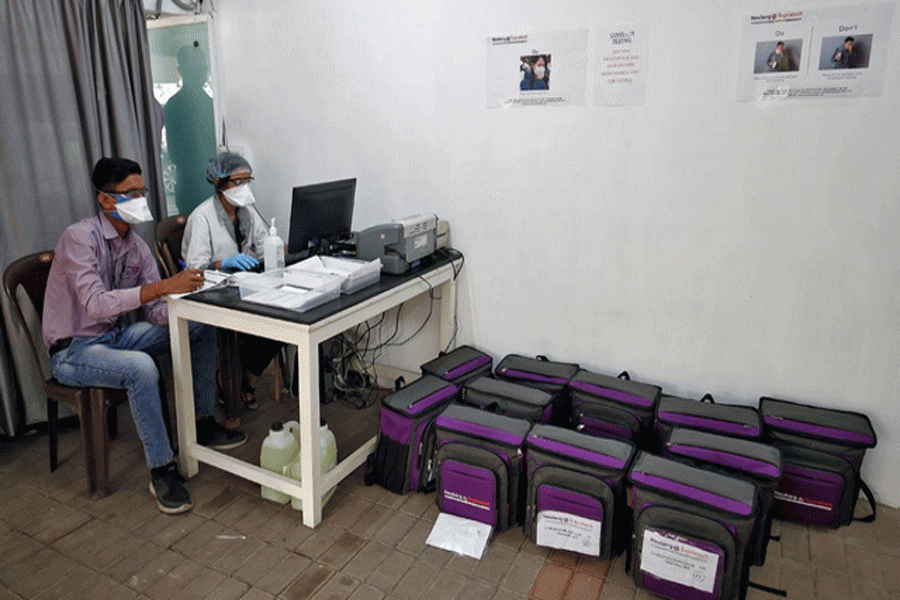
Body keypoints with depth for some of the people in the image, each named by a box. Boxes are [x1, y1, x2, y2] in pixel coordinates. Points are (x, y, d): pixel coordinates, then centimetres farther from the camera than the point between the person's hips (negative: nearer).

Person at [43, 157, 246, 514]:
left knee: (200, 331, -2)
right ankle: (162, 471, -21)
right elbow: (95, 303, -35)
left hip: (117, 335, 8)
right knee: (141, 367, -36)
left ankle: (204, 425, 7)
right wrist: (164, 286, -42)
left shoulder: (136, 245, 2)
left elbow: (156, 311, 0)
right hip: (73, 351, -8)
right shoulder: (80, 237, -20)